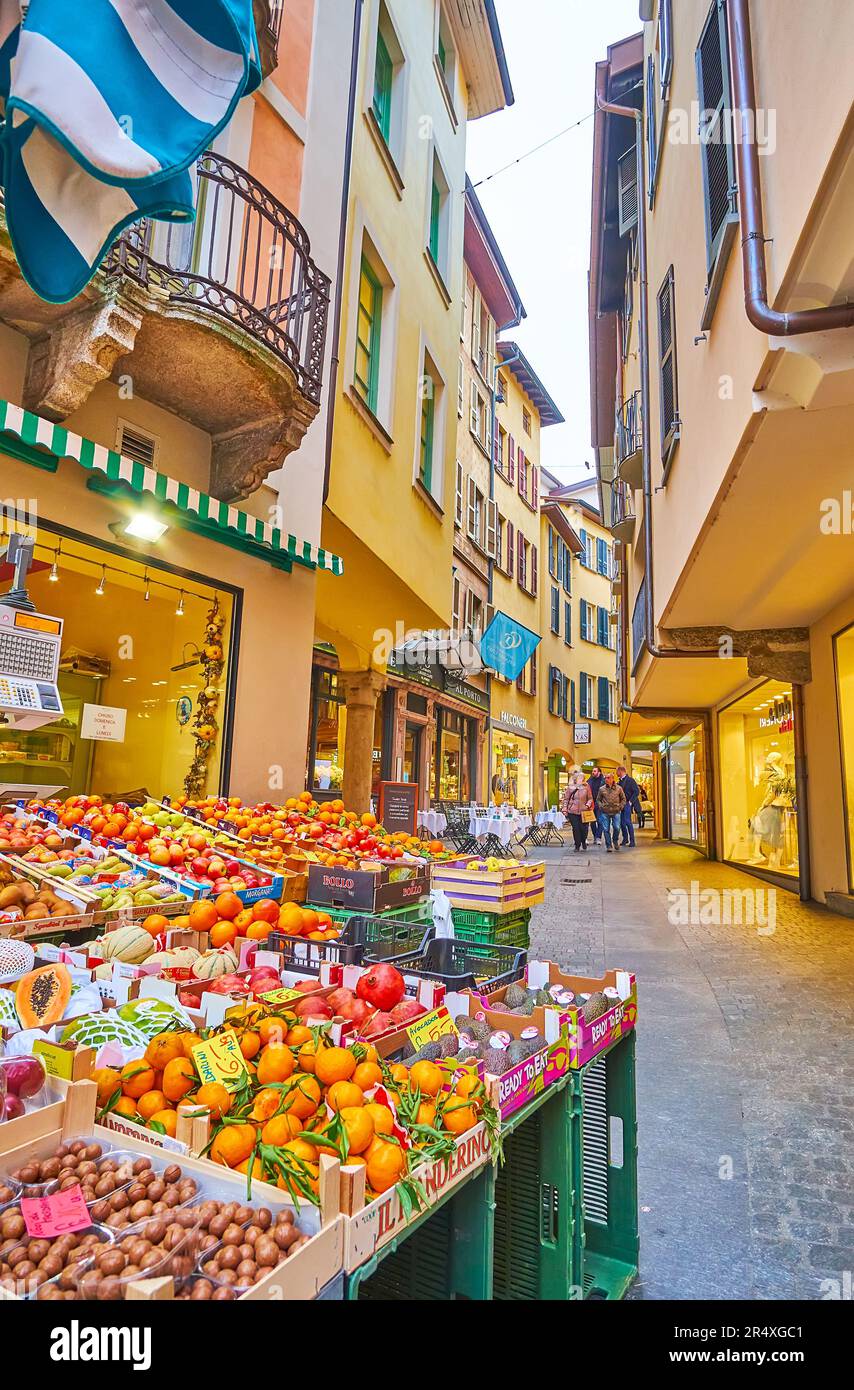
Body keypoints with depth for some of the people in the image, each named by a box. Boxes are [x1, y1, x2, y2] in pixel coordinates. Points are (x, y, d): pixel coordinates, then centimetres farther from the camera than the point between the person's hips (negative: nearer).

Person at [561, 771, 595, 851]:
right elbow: (566, 799, 7)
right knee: (576, 829, -1)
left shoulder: (586, 787, 4)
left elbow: (590, 798, 8)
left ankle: (583, 841, 29)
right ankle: (577, 846, 13)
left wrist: (588, 805, -10)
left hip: (584, 811, 0)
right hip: (573, 812, 0)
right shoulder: (570, 788, 3)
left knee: (584, 828, -2)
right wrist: (565, 809, 2)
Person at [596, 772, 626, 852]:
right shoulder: (602, 789, 5)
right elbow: (598, 800, 14)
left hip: (616, 812, -1)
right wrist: (601, 806, -1)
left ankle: (616, 841, 21)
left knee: (617, 828, -7)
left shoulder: (619, 788, 3)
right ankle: (608, 846, 9)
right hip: (605, 812, 1)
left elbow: (623, 799, 12)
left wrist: (620, 807, 0)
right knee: (606, 829, -1)